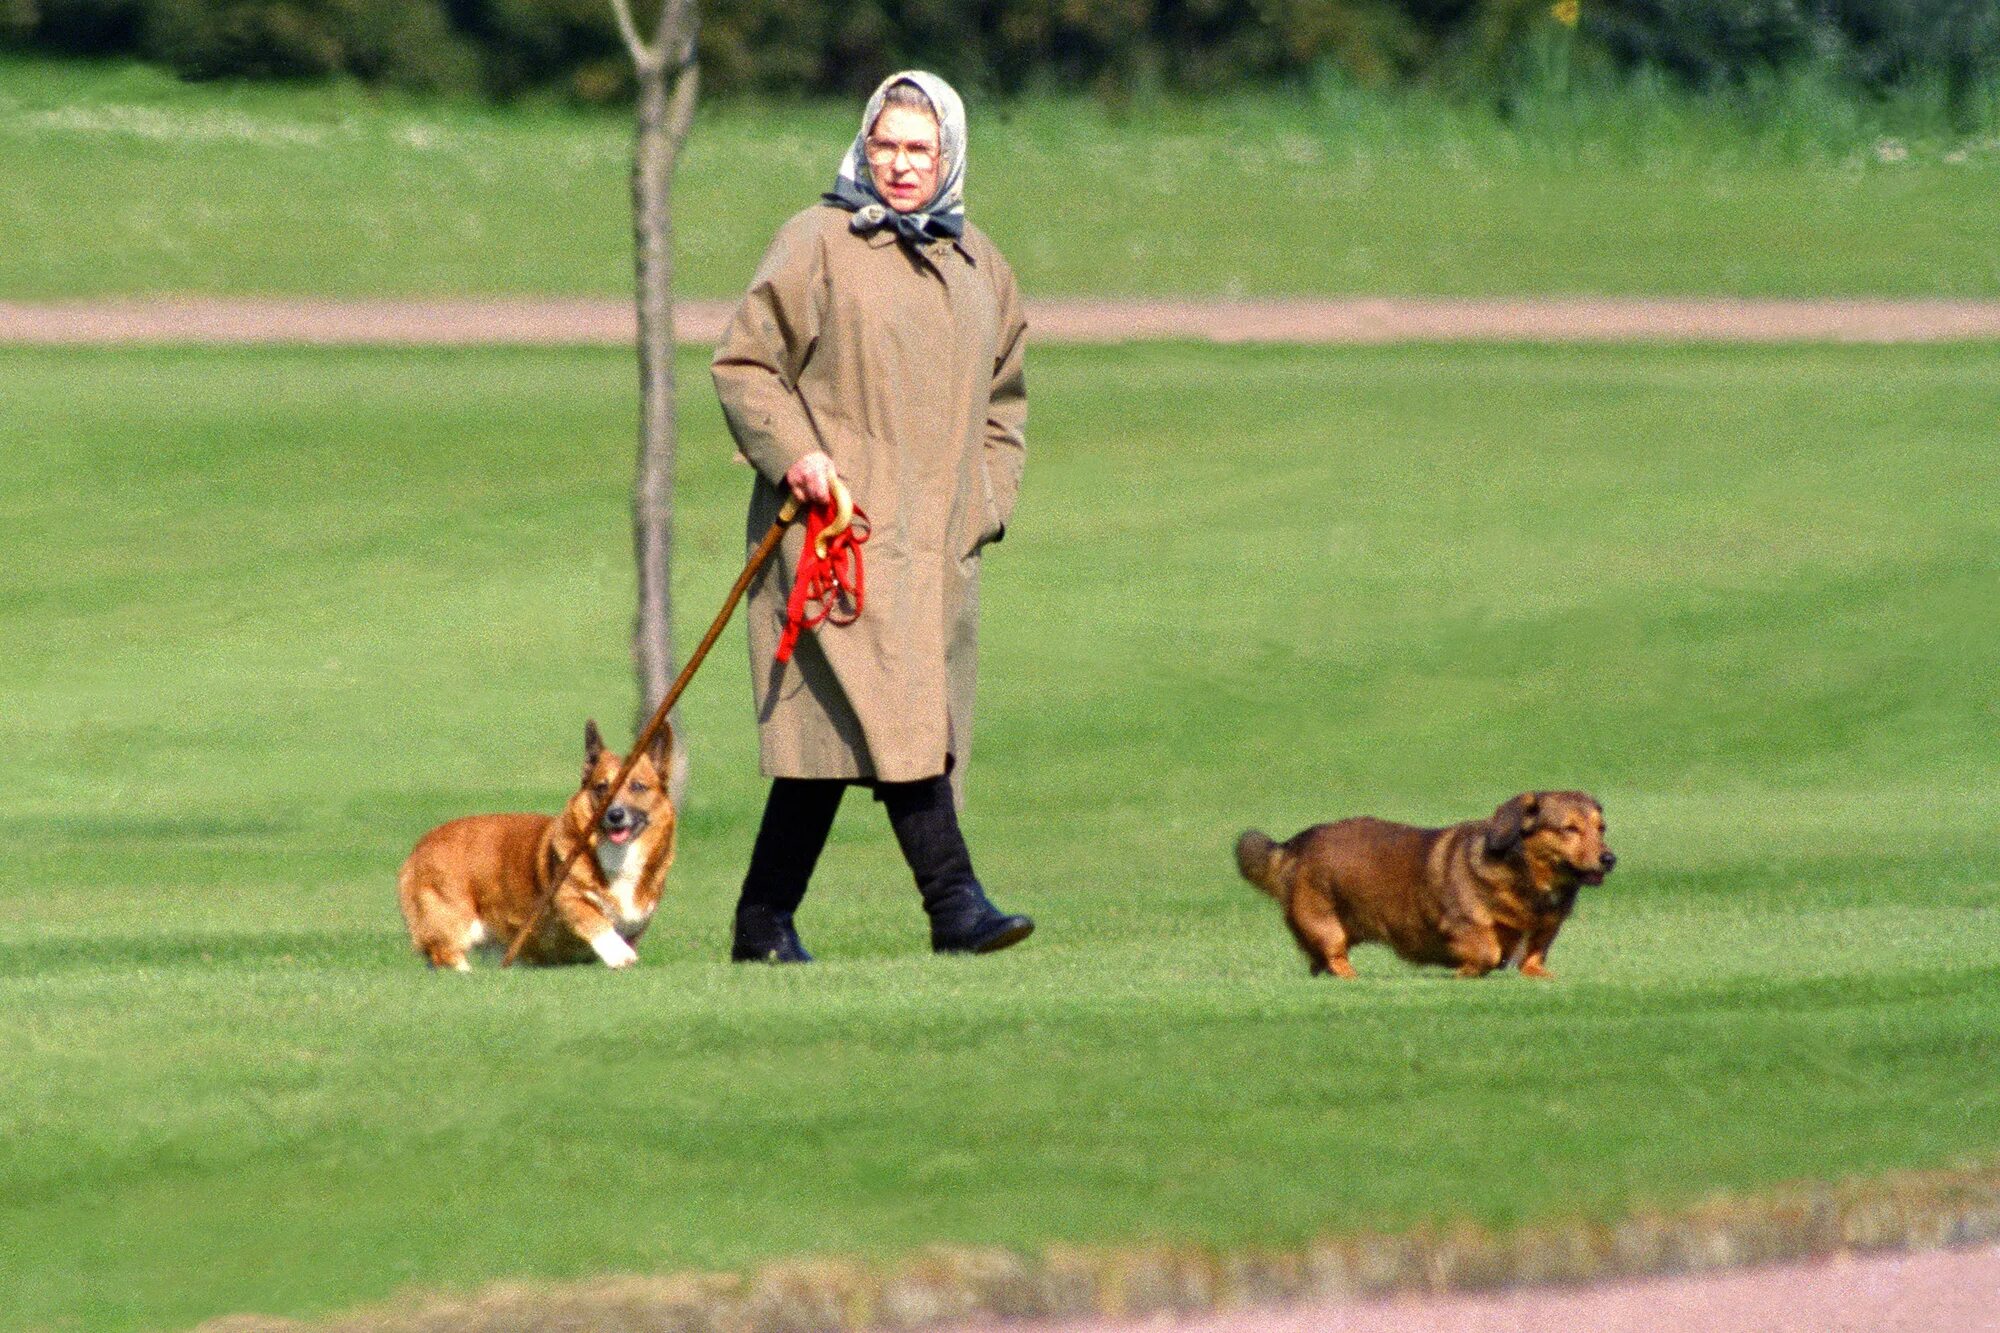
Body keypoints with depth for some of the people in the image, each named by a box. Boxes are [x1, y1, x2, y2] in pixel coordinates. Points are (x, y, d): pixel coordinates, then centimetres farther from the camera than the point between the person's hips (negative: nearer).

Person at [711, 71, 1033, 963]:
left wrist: (989, 502, 14)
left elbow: (1002, 396, 26)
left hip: (937, 537, 6)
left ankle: (765, 921, 9)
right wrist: (791, 451, -16)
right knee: (893, 710, -18)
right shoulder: (817, 244, -2)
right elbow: (744, 365, -2)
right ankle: (954, 904, -23)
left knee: (831, 731, 6)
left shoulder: (977, 263, 17)